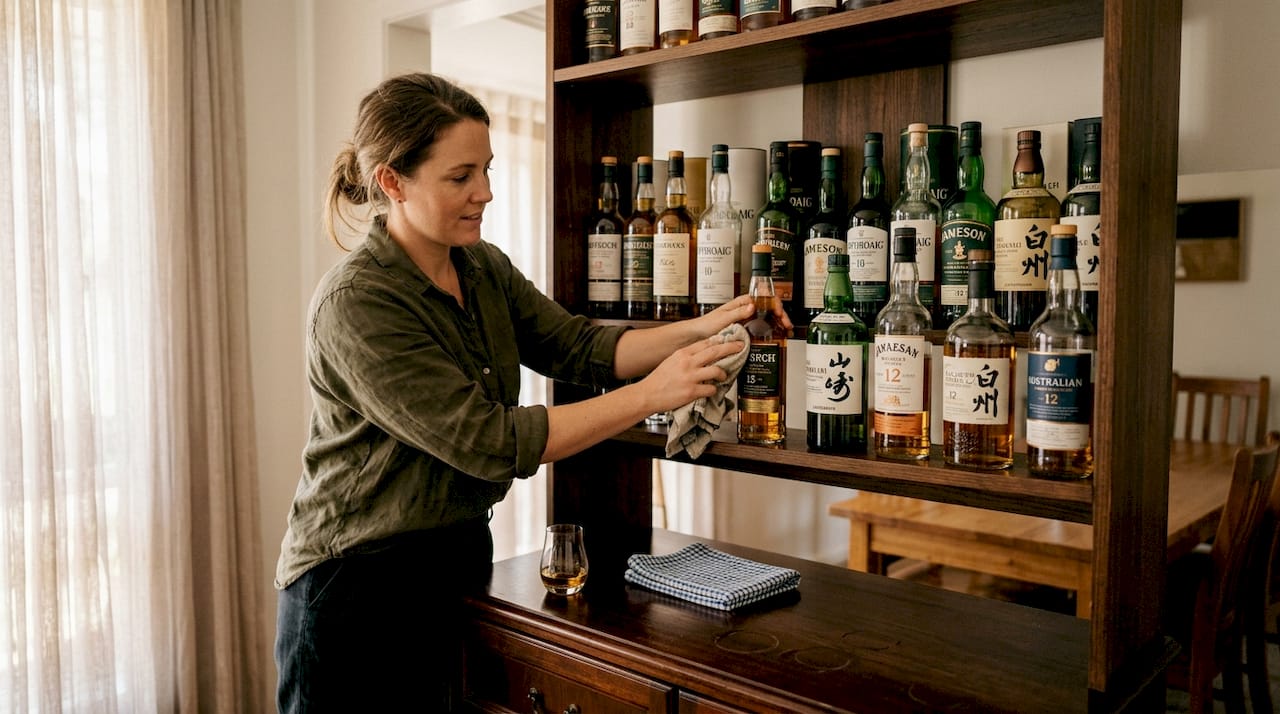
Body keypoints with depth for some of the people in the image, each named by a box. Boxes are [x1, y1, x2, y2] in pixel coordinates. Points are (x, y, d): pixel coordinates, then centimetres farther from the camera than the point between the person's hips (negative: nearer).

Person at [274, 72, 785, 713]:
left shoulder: (484, 268, 3)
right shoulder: (356, 303, -23)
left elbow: (581, 348, -1)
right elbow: (490, 443, -26)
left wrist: (699, 329, -16)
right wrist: (650, 395, -25)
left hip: (459, 561, 7)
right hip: (358, 585, -6)